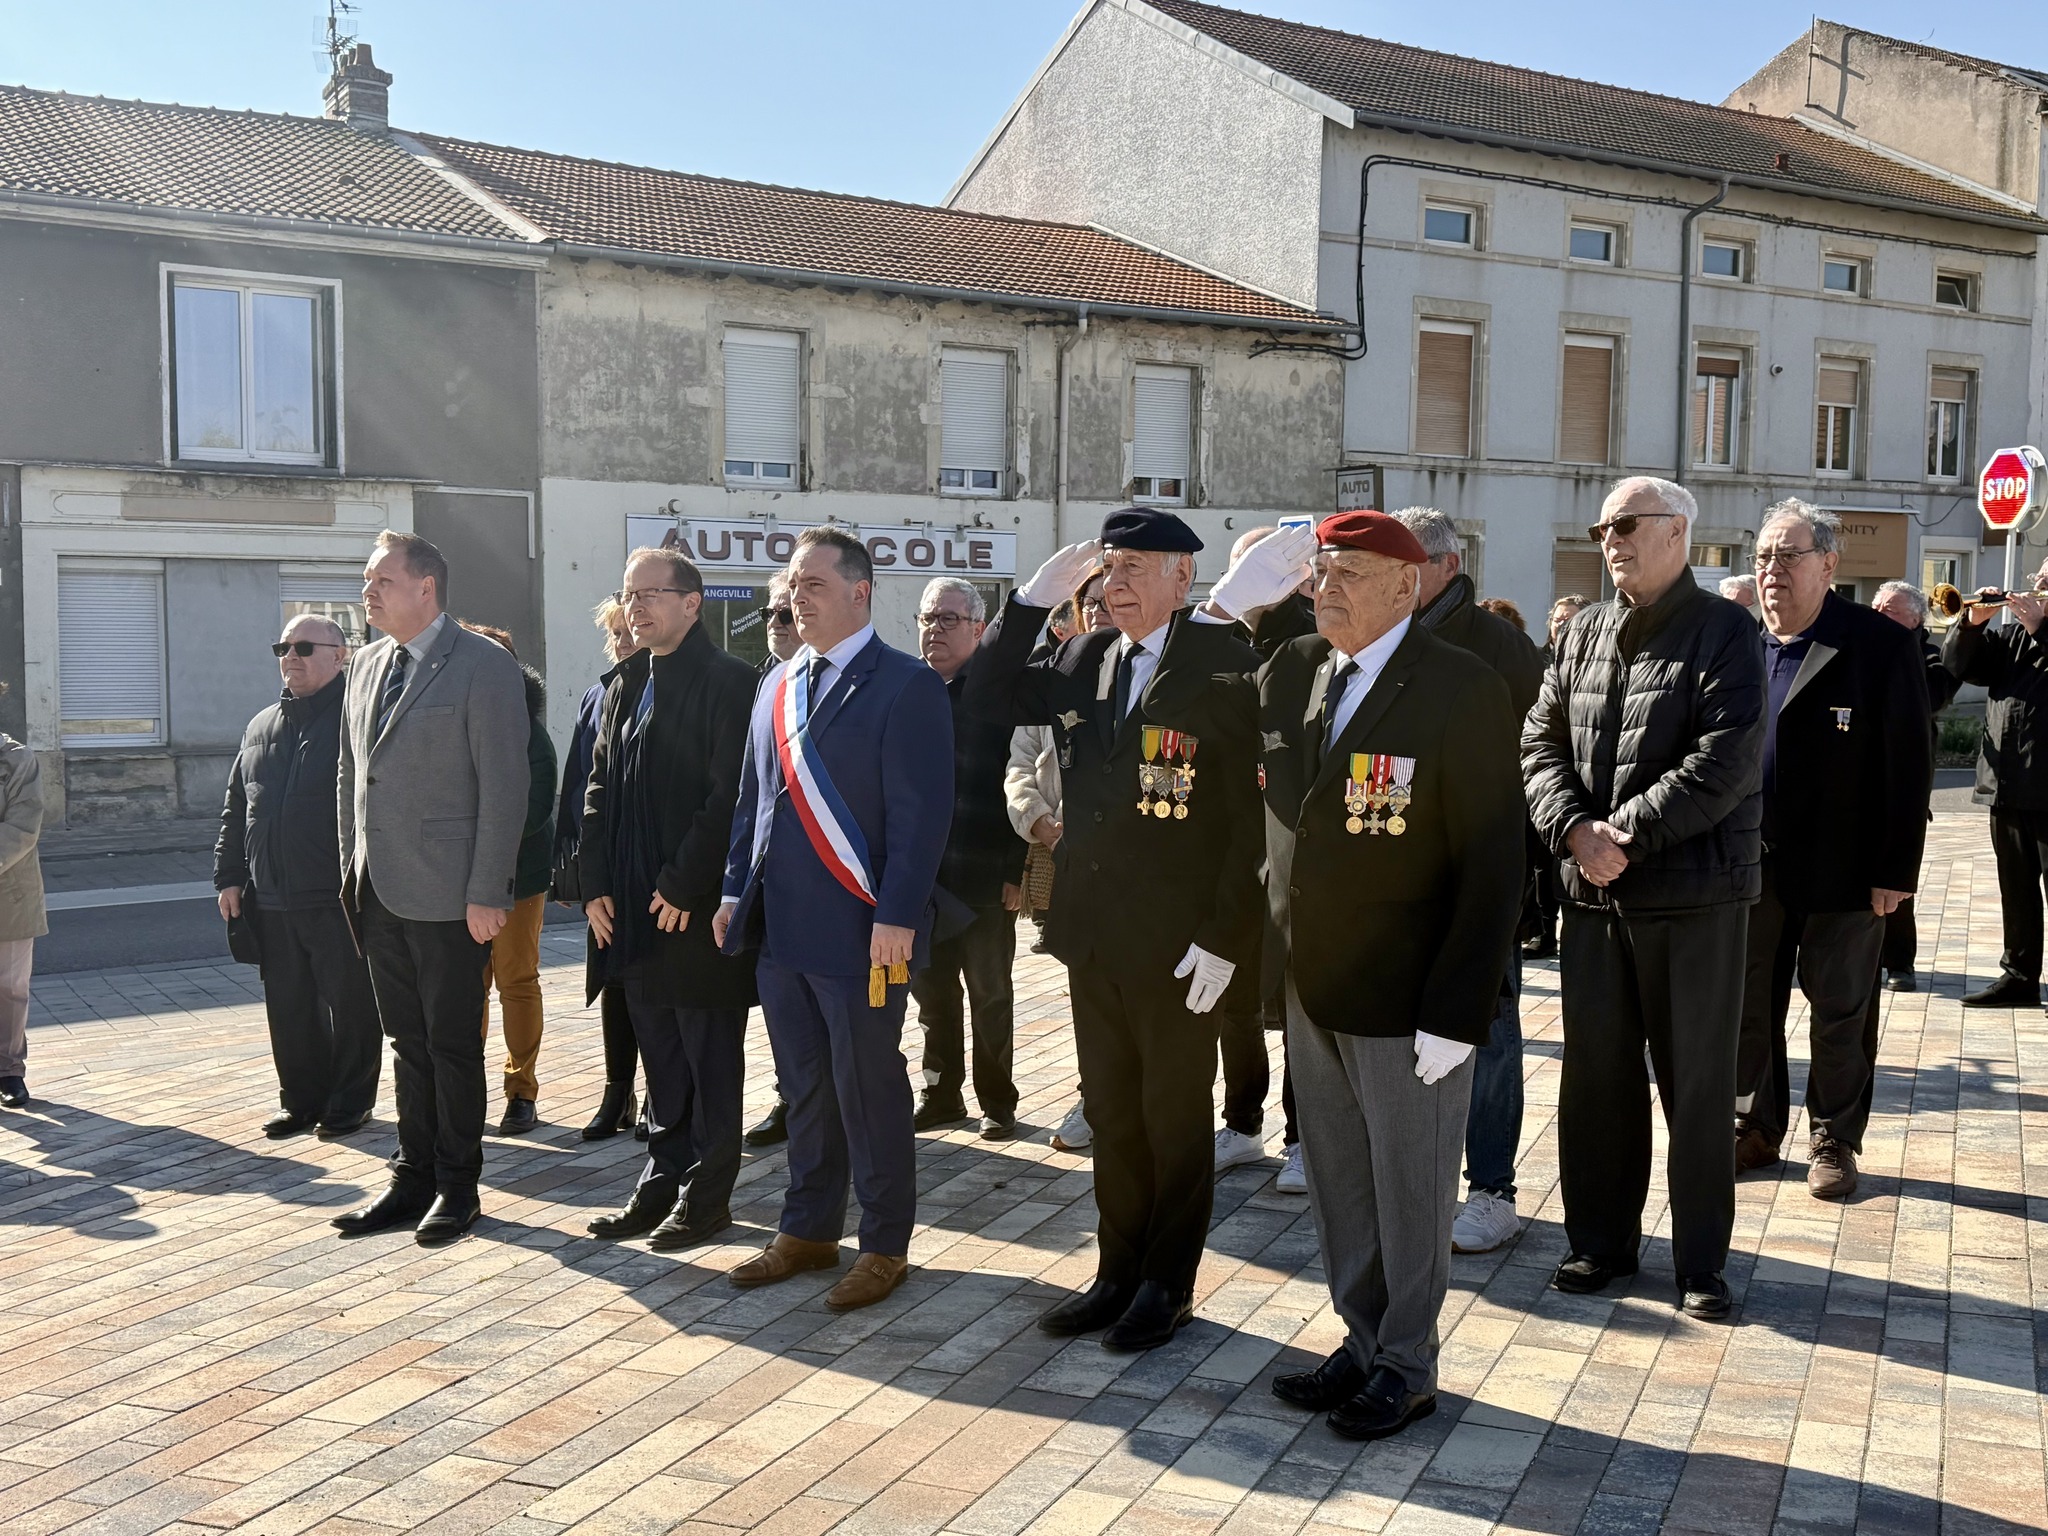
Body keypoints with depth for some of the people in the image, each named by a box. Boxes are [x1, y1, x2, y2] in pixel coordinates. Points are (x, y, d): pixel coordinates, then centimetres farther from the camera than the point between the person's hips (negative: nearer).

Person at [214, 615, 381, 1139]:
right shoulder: (261, 728, 16)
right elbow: (236, 810, 20)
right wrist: (228, 877, 13)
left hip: (340, 900, -6)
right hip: (272, 901, 6)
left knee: (350, 1006, 3)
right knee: (288, 1009, 12)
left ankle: (350, 1102, 15)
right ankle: (300, 1100, 24)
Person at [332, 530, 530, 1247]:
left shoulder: (484, 666, -10)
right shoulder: (367, 665, 13)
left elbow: (503, 786, -14)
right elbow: (350, 776, 18)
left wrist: (486, 892, -17)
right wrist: (351, 869, 12)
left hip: (448, 895, -7)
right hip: (380, 892, 7)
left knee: (453, 1045, 4)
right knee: (409, 1042, 14)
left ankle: (457, 1187, 17)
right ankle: (414, 1179, 24)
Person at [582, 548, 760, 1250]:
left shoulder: (727, 682, -10)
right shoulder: (626, 687, 14)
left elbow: (729, 797, -17)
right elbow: (601, 792, 14)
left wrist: (683, 886, -17)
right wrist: (597, 887, 6)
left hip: (698, 907, -7)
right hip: (635, 910, 7)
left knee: (709, 1055, 4)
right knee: (661, 1054, 15)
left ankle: (707, 1194, 14)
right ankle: (664, 1181, 26)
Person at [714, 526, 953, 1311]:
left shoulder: (906, 686, -9)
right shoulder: (776, 686, 14)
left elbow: (921, 811, -14)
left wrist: (897, 917, -19)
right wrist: (736, 891, 11)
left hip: (860, 930, -6)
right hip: (782, 925, 7)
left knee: (870, 1091, 4)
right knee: (804, 1088, 16)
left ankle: (884, 1246, 18)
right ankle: (809, 1230, 29)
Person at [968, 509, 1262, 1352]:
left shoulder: (1228, 664, -12)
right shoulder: (1083, 661, 8)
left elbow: (1254, 809, -14)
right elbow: (989, 698, 9)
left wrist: (1226, 935, -18)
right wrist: (1032, 597, -3)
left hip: (1179, 942, -6)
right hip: (1093, 932, 6)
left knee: (1175, 1116, 10)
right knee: (1111, 1111, 16)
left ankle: (1168, 1284, 24)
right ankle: (1118, 1271, 30)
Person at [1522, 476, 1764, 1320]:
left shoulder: (1725, 631, -5)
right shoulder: (1581, 634, 11)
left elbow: (1724, 762, -15)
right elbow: (1540, 742, 6)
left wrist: (1622, 834, -17)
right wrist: (1575, 830, -11)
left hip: (1694, 893, -5)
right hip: (1593, 893, 5)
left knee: (1696, 1082, 4)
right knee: (1595, 1075, 11)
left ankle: (1702, 1261, 17)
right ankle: (1601, 1241, 25)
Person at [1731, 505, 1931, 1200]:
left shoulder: (1881, 646, -7)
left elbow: (1910, 767, -8)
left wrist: (1896, 870, -11)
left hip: (1841, 877, -4)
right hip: (1751, 868, 4)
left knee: (1840, 1012, 8)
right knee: (1748, 1005, 11)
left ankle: (1834, 1141, 22)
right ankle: (1756, 1128, 26)